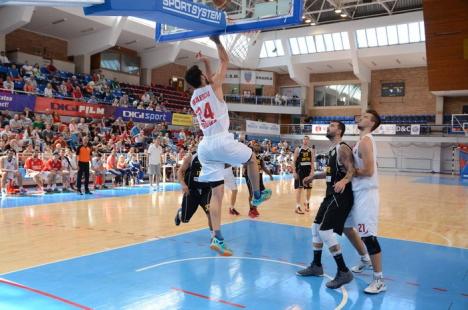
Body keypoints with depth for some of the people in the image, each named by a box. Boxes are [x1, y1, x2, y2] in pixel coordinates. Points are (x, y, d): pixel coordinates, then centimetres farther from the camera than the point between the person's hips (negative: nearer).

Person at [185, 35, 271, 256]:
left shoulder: (193, 99, 18)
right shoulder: (213, 88, 0)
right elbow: (225, 61, 10)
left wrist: (205, 63, 36)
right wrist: (217, 41, 20)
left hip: (205, 147, 6)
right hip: (222, 141, -6)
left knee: (217, 193, 4)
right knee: (252, 158, 24)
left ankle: (217, 238, -2)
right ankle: (257, 195, 36)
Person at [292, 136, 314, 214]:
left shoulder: (310, 150, 6)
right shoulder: (298, 149, -4)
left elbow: (312, 162, 4)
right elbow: (294, 161, -6)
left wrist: (312, 171, -7)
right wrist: (294, 172, -12)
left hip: (308, 171, 4)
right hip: (300, 171, -4)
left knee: (309, 189, 11)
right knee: (299, 189, -6)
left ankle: (307, 203, 34)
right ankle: (298, 207, -3)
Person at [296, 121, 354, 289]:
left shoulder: (342, 148, -14)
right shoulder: (332, 149, 15)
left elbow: (352, 171, -23)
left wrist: (344, 181, -41)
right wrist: (314, 176, 30)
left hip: (340, 196, -10)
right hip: (332, 195, 10)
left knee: (326, 231, -15)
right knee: (316, 227, 15)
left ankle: (344, 272, -5)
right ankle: (316, 266, 28)